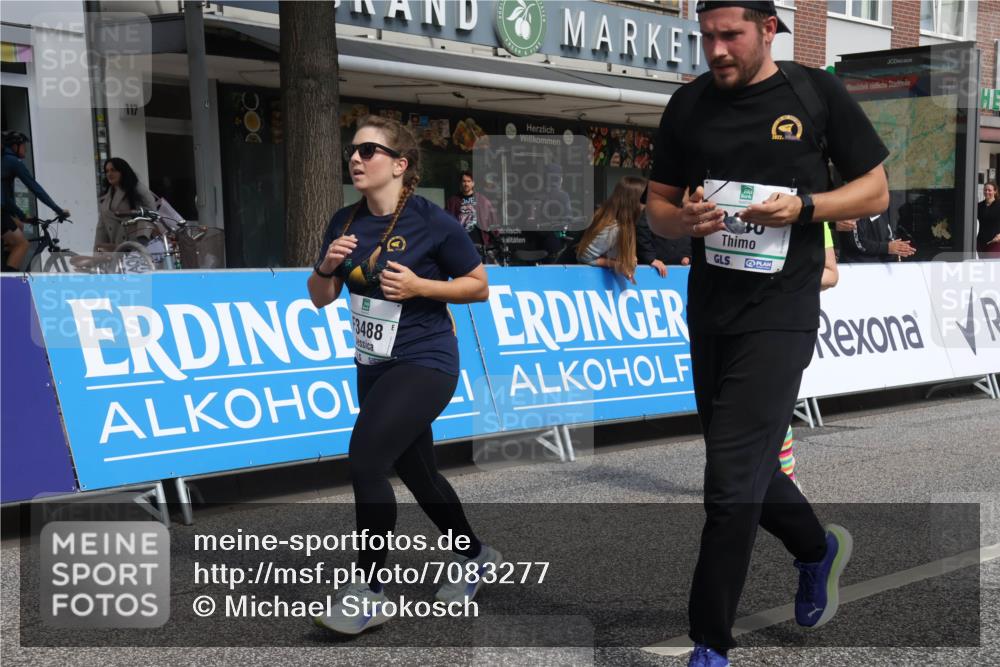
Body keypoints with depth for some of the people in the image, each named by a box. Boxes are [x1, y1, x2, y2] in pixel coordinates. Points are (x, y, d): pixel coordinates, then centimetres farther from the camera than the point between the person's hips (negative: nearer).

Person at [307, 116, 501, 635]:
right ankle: (476, 557, 40)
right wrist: (327, 265, -12)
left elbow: (480, 287, -6)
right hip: (374, 366, 8)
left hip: (424, 364, -8)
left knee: (365, 459, -21)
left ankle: (368, 592, -7)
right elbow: (320, 299, 9)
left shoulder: (432, 223, -15)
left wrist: (419, 286, -20)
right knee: (416, 472, 18)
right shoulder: (345, 223, 2)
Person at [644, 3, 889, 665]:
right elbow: (658, 206, 11)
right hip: (710, 307, 5)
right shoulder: (690, 105, 7)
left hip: (779, 312, -5)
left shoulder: (817, 93, -3)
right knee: (745, 467, 17)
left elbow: (876, 191, 2)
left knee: (732, 481, -10)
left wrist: (803, 206, -16)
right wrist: (685, 219, -12)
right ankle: (818, 548, 47)